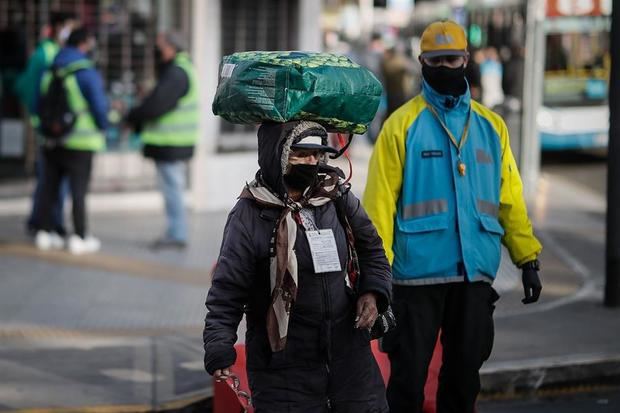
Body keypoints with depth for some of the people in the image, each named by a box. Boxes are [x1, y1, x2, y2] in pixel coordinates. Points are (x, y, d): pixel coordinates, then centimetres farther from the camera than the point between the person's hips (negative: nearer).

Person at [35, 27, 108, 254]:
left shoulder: (49, 72, 5)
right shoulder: (87, 73, -14)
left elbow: (39, 105, 8)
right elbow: (100, 105, -12)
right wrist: (102, 129, 6)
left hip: (51, 141, 6)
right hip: (80, 142, -6)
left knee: (49, 188, 12)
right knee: (78, 190, 0)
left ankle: (45, 233, 16)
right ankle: (79, 237, 3)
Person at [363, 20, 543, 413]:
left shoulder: (491, 126, 10)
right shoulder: (402, 125, -3)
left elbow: (510, 199, 12)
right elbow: (380, 201, -7)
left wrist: (528, 258, 7)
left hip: (475, 274, 4)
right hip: (418, 274, -4)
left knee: (465, 373, 11)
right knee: (409, 374, 0)